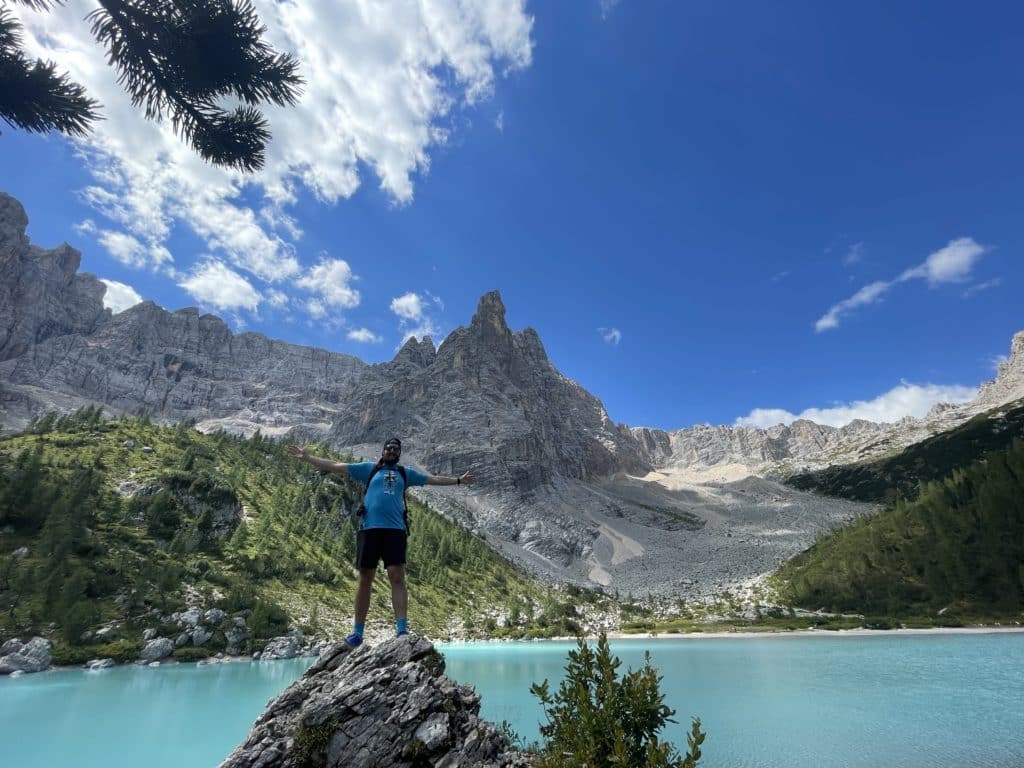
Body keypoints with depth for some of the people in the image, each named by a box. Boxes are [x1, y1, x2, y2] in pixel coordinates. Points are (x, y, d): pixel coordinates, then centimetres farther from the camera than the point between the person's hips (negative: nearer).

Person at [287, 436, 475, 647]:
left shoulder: (406, 473, 19)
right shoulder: (369, 468, 14)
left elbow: (433, 479, 24)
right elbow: (335, 466, 12)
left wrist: (458, 480, 24)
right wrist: (306, 457, 9)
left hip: (395, 530, 0)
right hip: (369, 529, 0)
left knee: (397, 578, -8)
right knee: (365, 580, 5)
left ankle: (402, 630, -9)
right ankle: (358, 632, 16)